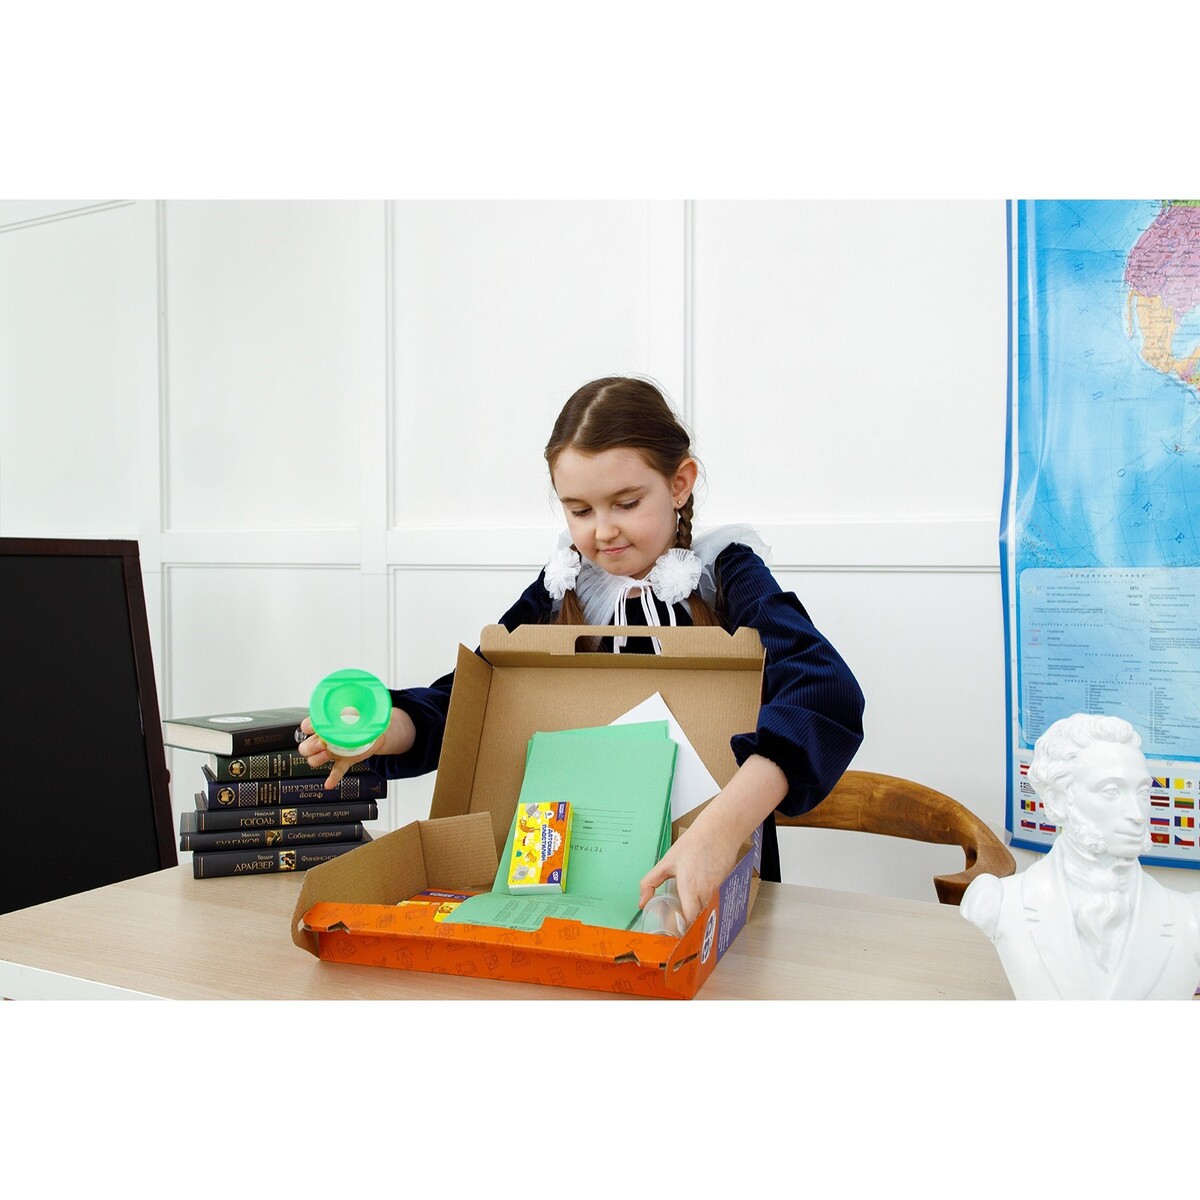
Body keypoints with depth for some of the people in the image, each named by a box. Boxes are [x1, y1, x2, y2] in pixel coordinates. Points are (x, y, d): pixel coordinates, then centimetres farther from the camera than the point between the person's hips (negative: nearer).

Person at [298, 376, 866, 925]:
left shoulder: (724, 575, -5)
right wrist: (382, 732, -17)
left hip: (711, 886, -2)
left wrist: (723, 825, -39)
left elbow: (825, 692, -23)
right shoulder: (559, 592, 7)